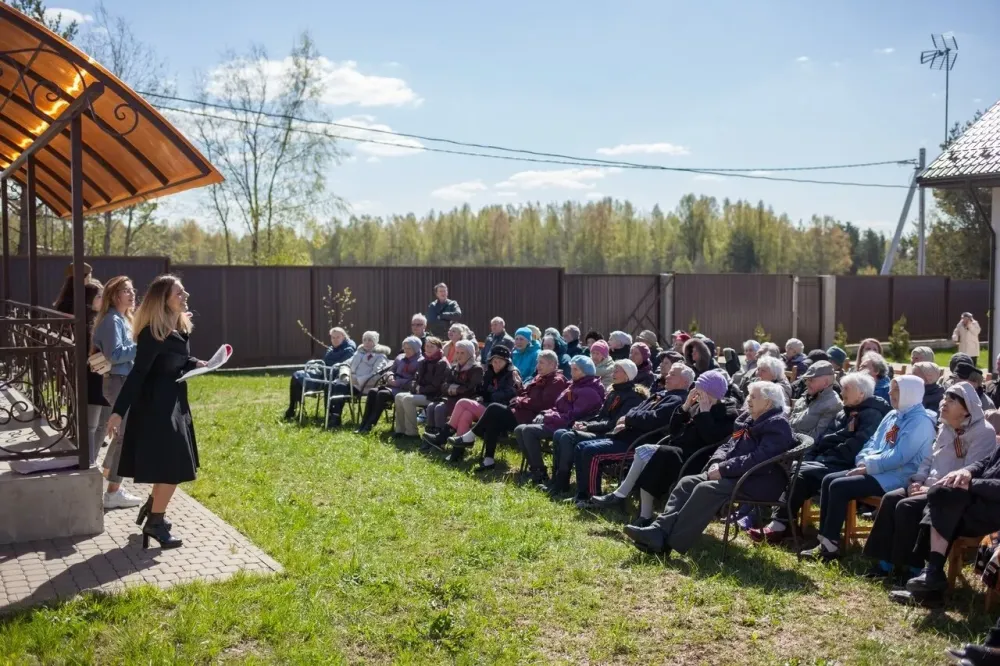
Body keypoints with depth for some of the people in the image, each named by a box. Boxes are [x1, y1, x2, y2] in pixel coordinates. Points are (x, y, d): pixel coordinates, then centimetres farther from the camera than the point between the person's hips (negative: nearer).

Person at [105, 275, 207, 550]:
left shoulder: (181, 327, 6)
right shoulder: (153, 333, -21)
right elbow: (138, 373, -23)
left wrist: (197, 364, -2)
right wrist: (118, 411, -25)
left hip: (173, 401, 9)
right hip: (156, 404, -9)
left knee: (172, 465, 18)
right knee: (173, 466, -4)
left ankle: (152, 509, 36)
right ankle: (155, 523, 9)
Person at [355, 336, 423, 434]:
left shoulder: (420, 361, -3)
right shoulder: (400, 357, 20)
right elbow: (392, 370, 24)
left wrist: (398, 382, -19)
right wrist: (390, 376, -1)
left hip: (405, 389, -7)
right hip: (393, 385, 7)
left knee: (382, 394, -31)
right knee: (372, 391, -20)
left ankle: (369, 425, -26)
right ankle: (364, 424, -23)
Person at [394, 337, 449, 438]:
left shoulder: (442, 363, -11)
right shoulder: (423, 362, 14)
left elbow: (436, 386, -17)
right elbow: (415, 379, 17)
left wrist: (421, 390, -12)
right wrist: (416, 388, -4)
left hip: (434, 396, -9)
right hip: (422, 393, 9)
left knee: (408, 399, -25)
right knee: (399, 396, -6)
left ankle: (411, 432, -19)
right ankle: (400, 430, -1)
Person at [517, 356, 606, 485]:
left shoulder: (589, 392, -12)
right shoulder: (574, 386, 18)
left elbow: (572, 417, -20)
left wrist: (547, 418, -14)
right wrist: (545, 414, 3)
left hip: (568, 427, -10)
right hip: (558, 423, 10)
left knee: (528, 430, -25)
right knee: (519, 430, -1)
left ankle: (540, 473, -19)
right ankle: (534, 467, -2)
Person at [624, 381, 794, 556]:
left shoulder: (777, 425, -11)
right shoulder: (747, 418, 18)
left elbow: (760, 459, -23)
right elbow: (729, 445, 19)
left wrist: (724, 469, -22)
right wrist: (717, 463, -3)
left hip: (760, 482, -9)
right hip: (737, 474, 9)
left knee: (707, 489, -29)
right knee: (688, 482, -8)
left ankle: (669, 542, -31)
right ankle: (659, 531, -21)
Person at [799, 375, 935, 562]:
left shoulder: (920, 421, -14)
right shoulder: (893, 416, 15)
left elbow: (899, 457, -23)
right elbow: (873, 443, 17)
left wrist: (869, 467, -16)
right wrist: (866, 461, -4)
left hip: (897, 478, -10)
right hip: (878, 470, 10)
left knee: (839, 486, -21)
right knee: (829, 479, -3)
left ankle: (831, 545, -13)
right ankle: (824, 540, -4)